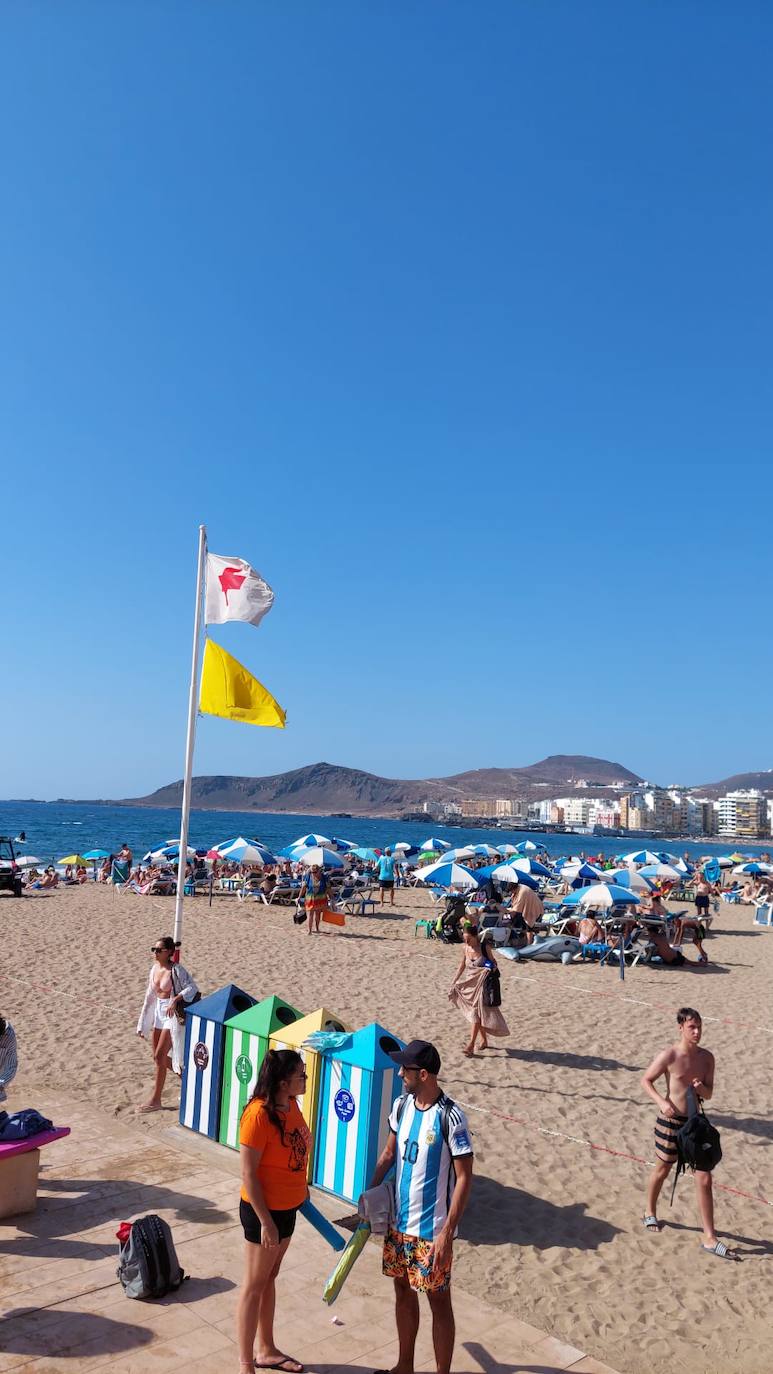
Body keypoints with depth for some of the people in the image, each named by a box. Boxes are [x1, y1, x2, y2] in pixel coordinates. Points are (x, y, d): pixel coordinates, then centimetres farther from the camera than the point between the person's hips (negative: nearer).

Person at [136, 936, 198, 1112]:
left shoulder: (176, 970, -16)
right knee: (158, 1056, 14)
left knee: (160, 1056, -8)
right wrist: (143, 1025, 13)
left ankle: (155, 1100, 3)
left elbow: (192, 987, -22)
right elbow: (150, 996, 12)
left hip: (173, 1014, -8)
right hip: (159, 1013, 8)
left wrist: (176, 999, -35)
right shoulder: (154, 968, 5)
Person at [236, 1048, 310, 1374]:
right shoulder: (259, 1114, -28)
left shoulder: (291, 1105, -4)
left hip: (287, 1207, 8)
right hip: (263, 1211, -8)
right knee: (254, 1286, 8)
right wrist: (266, 1222, -20)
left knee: (270, 1278, 22)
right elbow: (248, 1174, -24)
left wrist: (301, 1187, 17)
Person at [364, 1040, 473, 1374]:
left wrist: (447, 1232, -20)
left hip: (432, 1229, -7)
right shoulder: (402, 1105, -2)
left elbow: (464, 1177, -19)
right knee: (403, 1291, 21)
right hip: (398, 1221, 7)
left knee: (438, 1301, 8)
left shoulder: (450, 1117, -23)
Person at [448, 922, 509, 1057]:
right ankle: (483, 1040, 29)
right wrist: (453, 983, 10)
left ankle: (471, 1045, -11)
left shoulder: (485, 947, -15)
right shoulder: (465, 949, -2)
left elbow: (493, 962, -1)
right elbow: (462, 966, 11)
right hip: (470, 983, 5)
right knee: (475, 1013, 13)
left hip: (482, 984, -5)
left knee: (477, 1012, -10)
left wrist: (493, 968, -23)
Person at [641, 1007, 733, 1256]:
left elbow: (709, 1094, 5)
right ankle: (650, 1212, 40)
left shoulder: (706, 1057, -2)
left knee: (704, 1179, 1)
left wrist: (702, 1088, -18)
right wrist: (662, 1102, -22)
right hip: (670, 1121, -4)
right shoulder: (669, 1055, -16)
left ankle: (709, 1238, 8)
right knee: (663, 1169, 15)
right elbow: (646, 1080, -8)